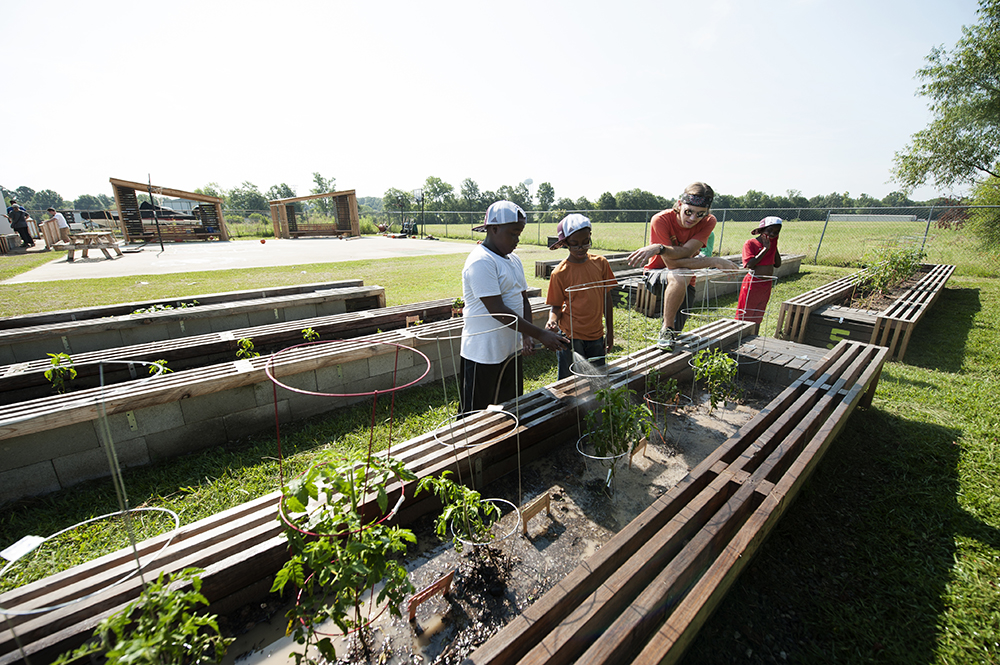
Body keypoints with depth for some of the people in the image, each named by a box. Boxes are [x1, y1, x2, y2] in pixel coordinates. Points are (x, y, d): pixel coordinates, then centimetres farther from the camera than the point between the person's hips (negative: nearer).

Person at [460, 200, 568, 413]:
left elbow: (523, 300, 15)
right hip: (483, 355, -8)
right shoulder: (481, 262, -19)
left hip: (510, 351, 9)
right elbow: (497, 311, -24)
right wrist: (541, 334, -22)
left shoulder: (513, 259, 10)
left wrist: (527, 336, -1)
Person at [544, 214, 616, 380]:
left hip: (596, 336, 4)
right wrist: (553, 320, -25)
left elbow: (607, 299, 7)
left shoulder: (601, 263, 1)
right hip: (571, 337, -3)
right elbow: (556, 306, -3)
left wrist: (610, 332, 8)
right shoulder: (559, 273, -9)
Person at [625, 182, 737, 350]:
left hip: (685, 283, 4)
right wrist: (714, 262, -29)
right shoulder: (661, 220, -23)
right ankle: (666, 329, -21)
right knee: (680, 275, -39)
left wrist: (659, 248, -45)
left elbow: (686, 252, -28)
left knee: (675, 332, -2)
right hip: (656, 274, -4)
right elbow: (671, 262, -29)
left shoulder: (708, 222, -12)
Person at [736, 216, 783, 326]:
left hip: (767, 285, 7)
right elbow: (750, 264, -23)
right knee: (745, 316, 0)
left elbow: (777, 264, 8)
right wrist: (765, 248, -18)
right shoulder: (750, 243, -11)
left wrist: (775, 247, 0)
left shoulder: (772, 242, 9)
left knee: (758, 317, 14)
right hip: (753, 283, -6)